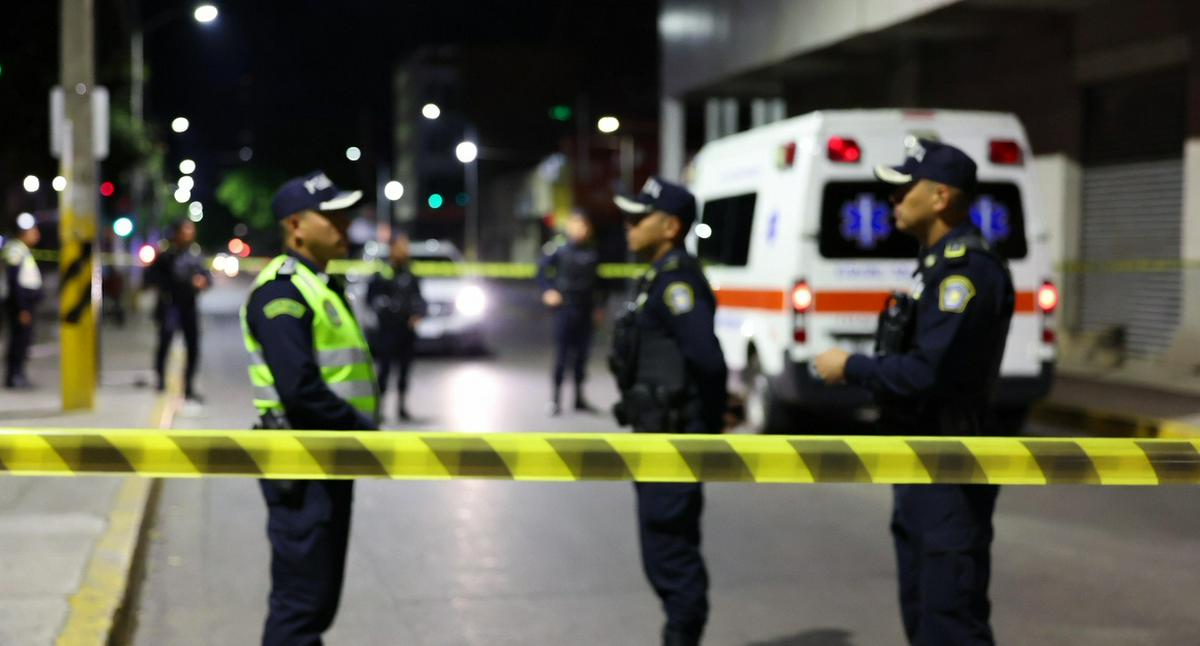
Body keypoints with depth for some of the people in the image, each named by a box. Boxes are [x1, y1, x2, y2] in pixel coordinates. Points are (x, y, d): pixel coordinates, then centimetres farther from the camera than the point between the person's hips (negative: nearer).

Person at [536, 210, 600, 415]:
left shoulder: (593, 254, 4)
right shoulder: (560, 250, -7)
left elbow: (598, 279, 13)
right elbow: (542, 270, -2)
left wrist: (598, 306, 11)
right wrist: (548, 291, -13)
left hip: (586, 311, 4)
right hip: (565, 309, -4)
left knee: (582, 355, 9)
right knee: (562, 354, -3)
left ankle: (579, 397, 18)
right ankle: (556, 398, 3)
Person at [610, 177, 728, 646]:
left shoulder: (676, 278, -16)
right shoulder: (659, 276, 15)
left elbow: (708, 359, -25)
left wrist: (707, 427, -16)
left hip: (673, 440, -10)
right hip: (658, 437, 10)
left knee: (670, 553, -5)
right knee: (670, 550, 17)